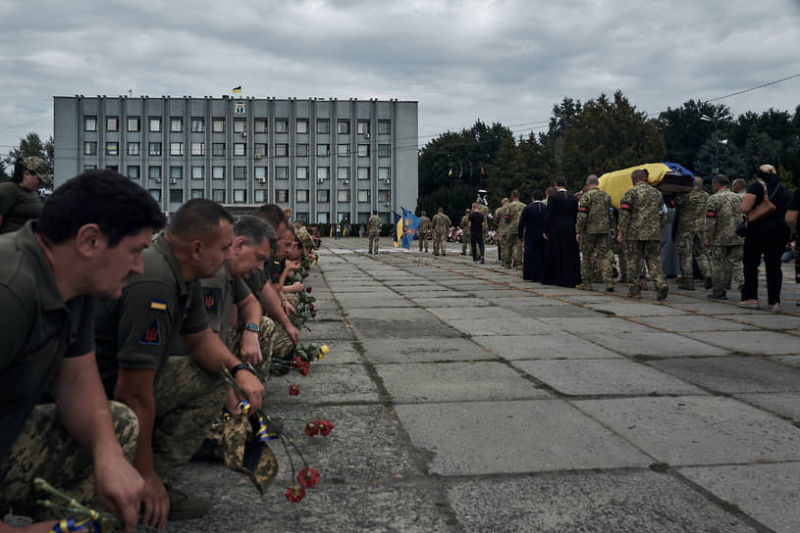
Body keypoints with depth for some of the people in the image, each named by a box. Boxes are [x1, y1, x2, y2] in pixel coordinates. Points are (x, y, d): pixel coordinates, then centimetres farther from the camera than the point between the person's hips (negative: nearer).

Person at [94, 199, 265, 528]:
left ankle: (154, 486, 4)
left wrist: (239, 369, -4)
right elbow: (133, 394, -28)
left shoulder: (184, 275, 1)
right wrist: (145, 477, -19)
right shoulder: (153, 284, -30)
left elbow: (200, 338, 16)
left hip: (126, 379, 10)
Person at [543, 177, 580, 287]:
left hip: (555, 230, -3)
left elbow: (548, 215, -10)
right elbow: (575, 216, 7)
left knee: (554, 255, 6)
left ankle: (553, 278, 11)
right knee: (569, 255, 8)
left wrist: (546, 231, -4)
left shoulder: (553, 197, -8)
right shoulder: (573, 198, 4)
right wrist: (573, 228, 14)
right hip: (570, 231, 3)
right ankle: (569, 279, 7)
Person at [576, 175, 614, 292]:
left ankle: (586, 283, 12)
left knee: (587, 256, 6)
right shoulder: (606, 196, 9)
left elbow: (582, 216, -12)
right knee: (604, 256, 5)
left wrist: (578, 231, -7)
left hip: (589, 230, -4)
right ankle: (609, 281, -7)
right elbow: (610, 214, 14)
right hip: (604, 230, 4)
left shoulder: (586, 196, -8)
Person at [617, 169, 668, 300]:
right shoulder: (657, 193, 13)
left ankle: (634, 290, 9)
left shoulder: (631, 193, -3)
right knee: (653, 260, 8)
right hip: (653, 234, 4)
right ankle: (661, 283, -12)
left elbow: (624, 214, -8)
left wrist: (621, 232, -2)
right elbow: (663, 215, 16)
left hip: (635, 234, -4)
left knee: (633, 262, 5)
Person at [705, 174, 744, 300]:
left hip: (720, 239, -5)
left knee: (719, 265, 3)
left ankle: (719, 291, 7)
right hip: (737, 238, 5)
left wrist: (708, 237, -5)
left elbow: (710, 221, -11)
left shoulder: (714, 199, -7)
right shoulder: (738, 197, 11)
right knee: (733, 264, 7)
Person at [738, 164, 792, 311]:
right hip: (781, 230, 5)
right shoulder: (784, 191, 15)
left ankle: (751, 298, 6)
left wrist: (740, 207, 7)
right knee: (774, 265, 7)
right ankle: (774, 301, 3)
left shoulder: (757, 186, -3)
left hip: (759, 229, -5)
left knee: (751, 263, 7)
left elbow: (745, 208, -12)